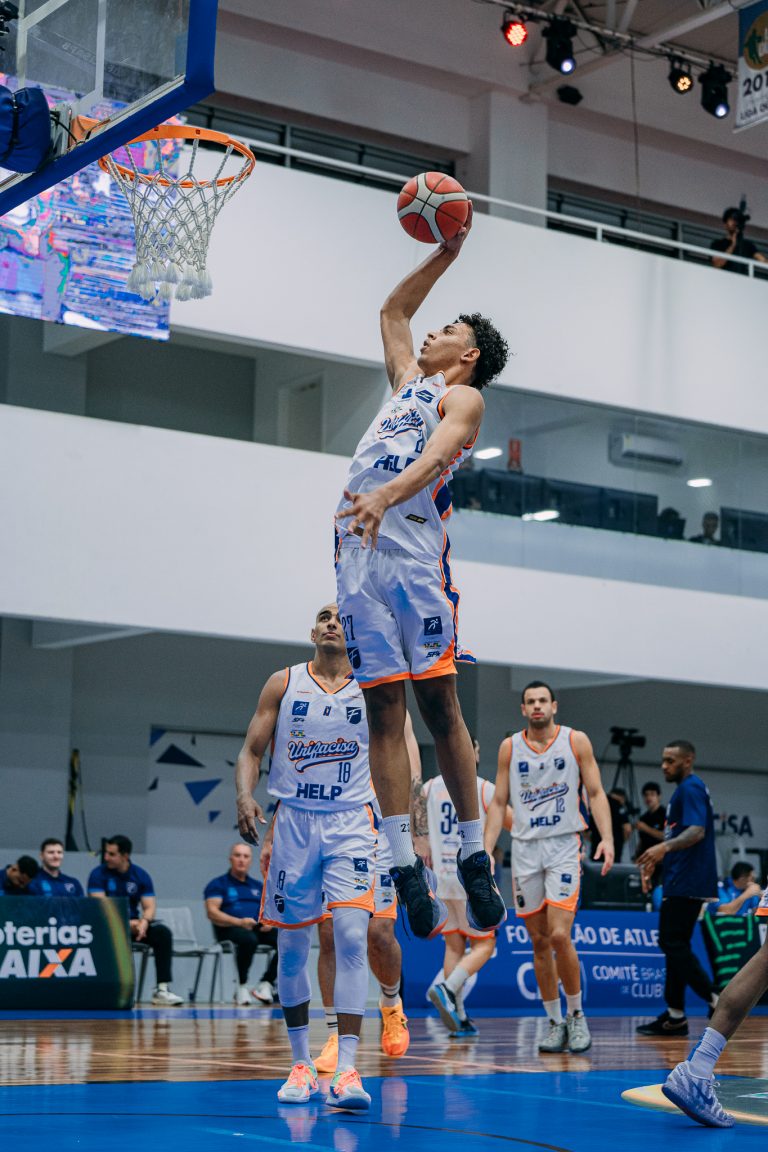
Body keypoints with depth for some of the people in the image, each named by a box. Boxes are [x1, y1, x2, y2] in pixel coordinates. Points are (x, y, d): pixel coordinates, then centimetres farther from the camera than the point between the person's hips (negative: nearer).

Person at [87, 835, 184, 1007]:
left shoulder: (141, 875, 4)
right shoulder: (98, 874, -4)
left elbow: (150, 906, -3)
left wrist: (144, 921, -27)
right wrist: (126, 923, -27)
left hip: (133, 924, 3)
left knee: (163, 932, -23)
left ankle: (162, 989, -27)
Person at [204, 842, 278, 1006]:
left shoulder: (259, 886, 27)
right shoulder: (218, 885, 11)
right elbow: (212, 912, -3)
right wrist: (239, 922, -18)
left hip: (259, 929, 5)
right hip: (230, 929, -4)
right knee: (249, 939, -40)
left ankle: (266, 983, -18)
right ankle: (242, 986, -20)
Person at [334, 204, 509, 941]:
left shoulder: (463, 397, 6)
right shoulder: (407, 380, 28)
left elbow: (436, 456, -15)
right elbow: (392, 309, 44)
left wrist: (384, 495, -33)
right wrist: (443, 255, 38)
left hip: (412, 547, -6)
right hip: (360, 550, 6)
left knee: (436, 699, -7)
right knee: (382, 705, -2)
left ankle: (474, 859, -3)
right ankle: (404, 865, -4)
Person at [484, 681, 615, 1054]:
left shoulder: (576, 741, 1)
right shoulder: (509, 747, 7)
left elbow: (596, 793, 2)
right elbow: (499, 802, 10)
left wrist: (607, 838, -11)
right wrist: (487, 850, 1)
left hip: (564, 845, -3)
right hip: (525, 848, 3)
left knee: (559, 935, -15)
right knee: (539, 942, 4)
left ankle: (576, 1015, 3)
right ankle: (555, 1023, 14)